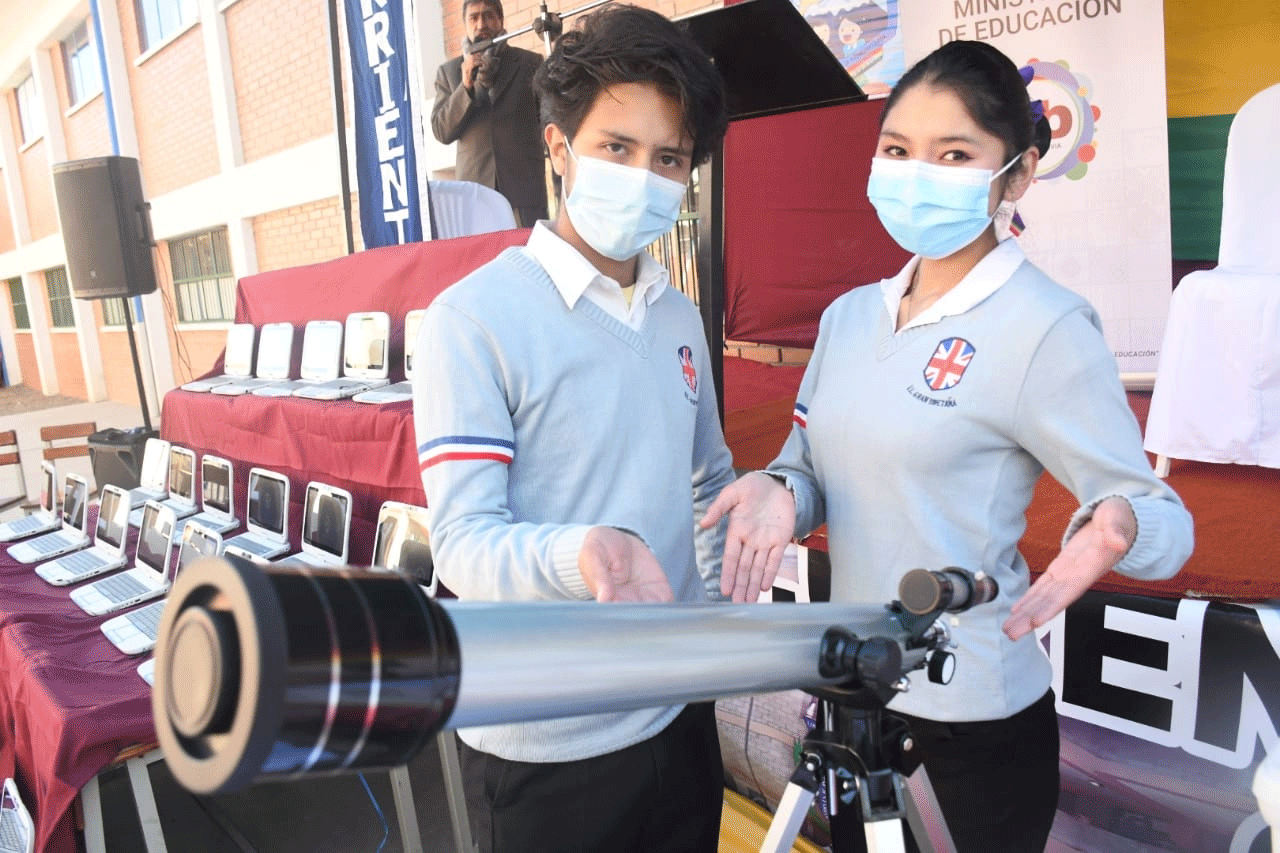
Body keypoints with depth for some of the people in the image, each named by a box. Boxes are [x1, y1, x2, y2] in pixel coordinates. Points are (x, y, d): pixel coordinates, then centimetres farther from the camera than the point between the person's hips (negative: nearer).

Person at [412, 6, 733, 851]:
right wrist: (578, 555, -38)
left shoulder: (681, 316, 4)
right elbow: (465, 544, -20)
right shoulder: (475, 317, -16)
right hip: (545, 747, -5)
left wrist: (717, 608, 8)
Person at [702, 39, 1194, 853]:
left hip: (977, 709, -6)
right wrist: (780, 491, -13)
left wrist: (1118, 526, -35)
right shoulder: (849, 315, 3)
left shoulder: (1045, 327, -16)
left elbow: (1162, 515, -13)